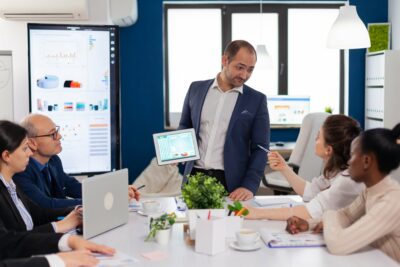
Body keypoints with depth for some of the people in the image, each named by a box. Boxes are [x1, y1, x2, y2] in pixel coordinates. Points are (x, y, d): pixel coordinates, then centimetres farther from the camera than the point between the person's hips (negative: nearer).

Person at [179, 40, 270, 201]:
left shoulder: (256, 100, 0)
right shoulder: (196, 89, 6)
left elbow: (260, 148, -2)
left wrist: (249, 186, -14)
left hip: (231, 182, -2)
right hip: (195, 176, 2)